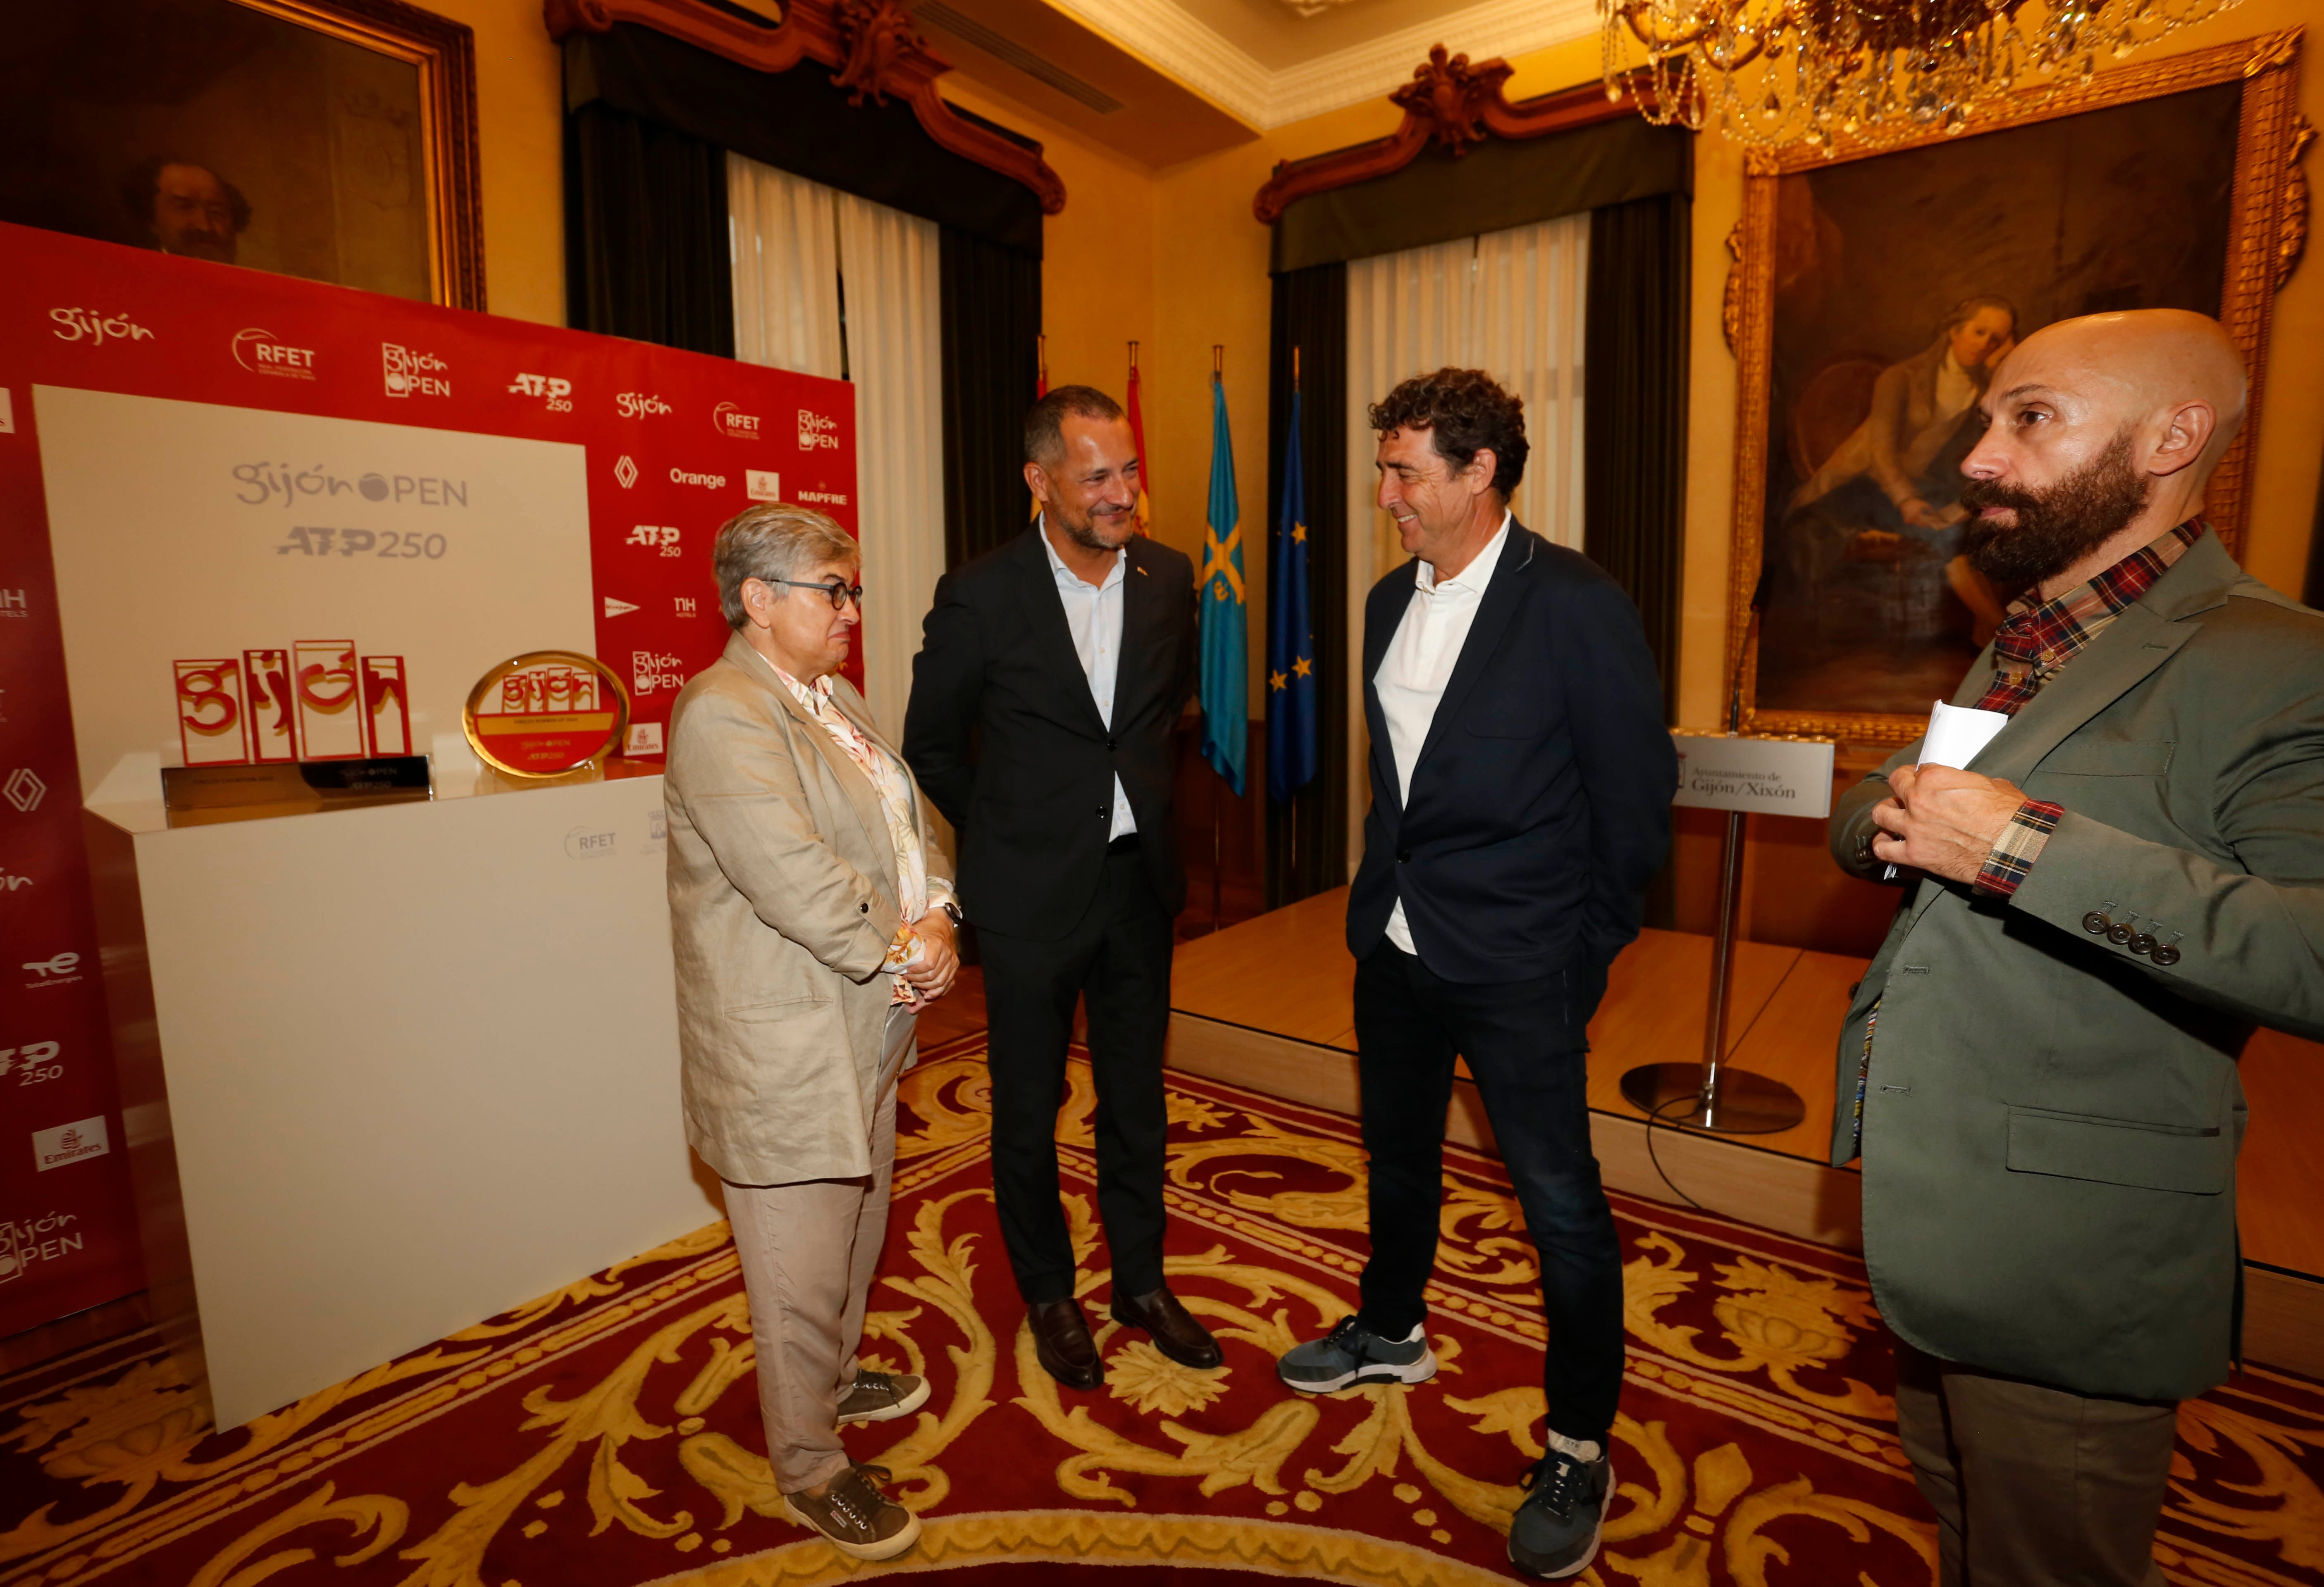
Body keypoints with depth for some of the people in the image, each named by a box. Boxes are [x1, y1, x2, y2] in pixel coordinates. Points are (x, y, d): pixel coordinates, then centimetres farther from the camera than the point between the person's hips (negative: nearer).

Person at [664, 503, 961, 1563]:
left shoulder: (836, 698, 12)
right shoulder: (725, 713, -20)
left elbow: (911, 819, 10)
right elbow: (792, 877, -28)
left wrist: (936, 918, -7)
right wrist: (901, 954, -17)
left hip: (868, 1024, 10)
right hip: (786, 1047, -9)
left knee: (857, 1228, 26)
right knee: (803, 1270, 8)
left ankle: (835, 1378, 49)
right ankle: (810, 1467, 29)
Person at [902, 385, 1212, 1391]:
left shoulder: (1168, 578, -1)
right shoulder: (980, 596, -13)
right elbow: (931, 744, 0)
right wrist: (1010, 834, 4)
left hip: (1138, 880, 4)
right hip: (1032, 894, -3)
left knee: (1137, 1097, 17)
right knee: (1028, 1109, 12)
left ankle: (1140, 1282, 39)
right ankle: (1049, 1297, 36)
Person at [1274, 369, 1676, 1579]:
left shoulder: (1578, 606, -14)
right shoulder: (1390, 602, 6)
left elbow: (1636, 790, -11)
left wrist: (1592, 946, -5)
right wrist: (1382, 890, 12)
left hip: (1517, 966, -7)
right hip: (1395, 940, 7)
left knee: (1561, 1204, 5)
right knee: (1398, 1153, 23)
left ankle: (1579, 1450, 27)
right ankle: (1390, 1332, 48)